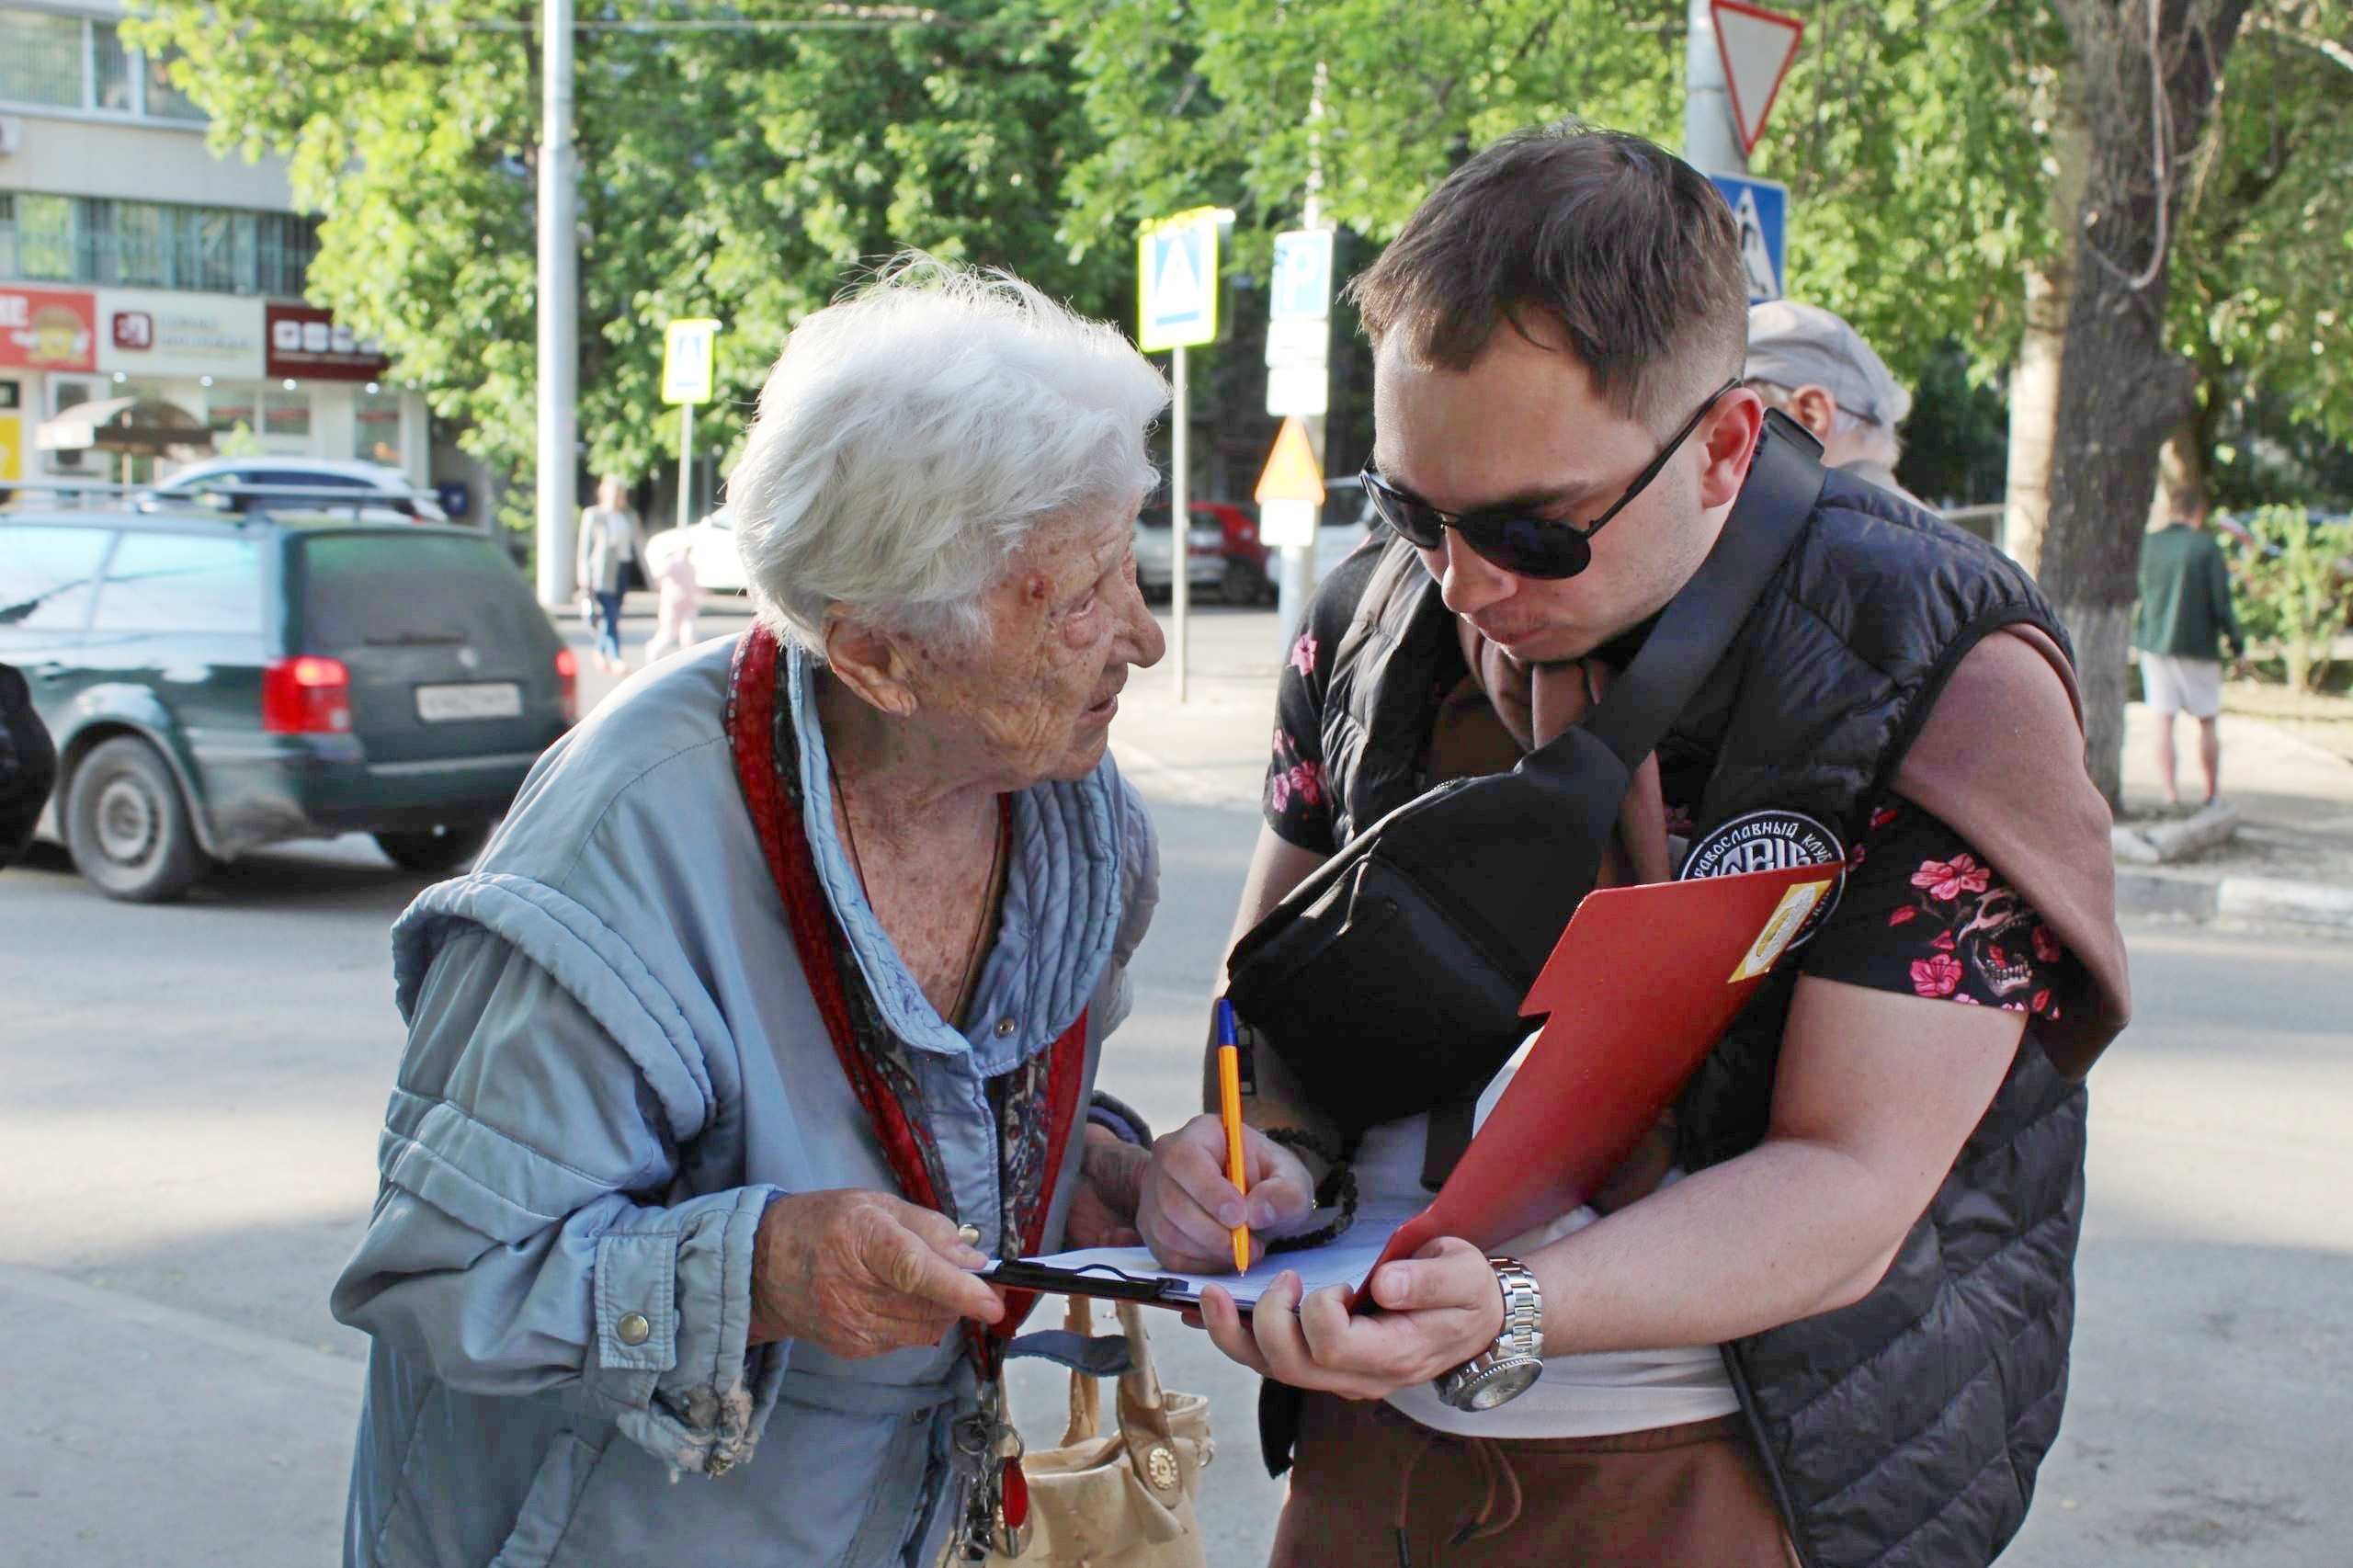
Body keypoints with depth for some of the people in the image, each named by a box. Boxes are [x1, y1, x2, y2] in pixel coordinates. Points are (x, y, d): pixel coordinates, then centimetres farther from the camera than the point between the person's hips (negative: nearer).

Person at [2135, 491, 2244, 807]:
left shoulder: (2147, 545, 1)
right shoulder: (2207, 547, -8)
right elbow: (2221, 601, -9)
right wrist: (2237, 641, 0)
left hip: (2154, 642, 2)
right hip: (2198, 645, -2)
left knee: (2163, 721, 2)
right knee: (2208, 721, 10)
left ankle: (2170, 793, -3)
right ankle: (2213, 793, 16)